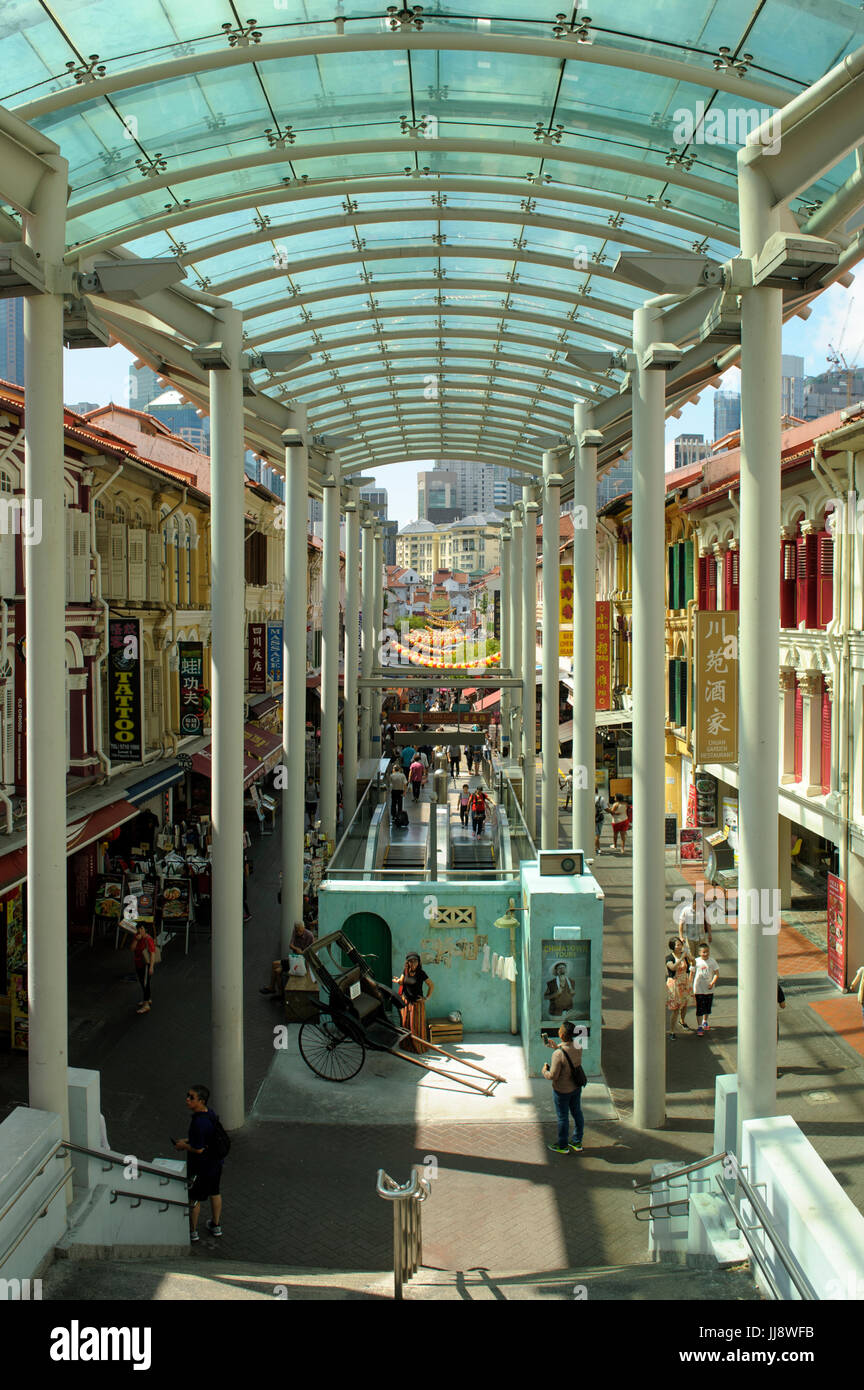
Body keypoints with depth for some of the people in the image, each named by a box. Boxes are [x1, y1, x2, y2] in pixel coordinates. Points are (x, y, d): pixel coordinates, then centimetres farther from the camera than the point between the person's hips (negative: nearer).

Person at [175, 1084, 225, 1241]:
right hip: (216, 1162, 8)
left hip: (201, 1166, -8)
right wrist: (187, 1141, 9)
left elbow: (199, 1149, -29)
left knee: (194, 1198, 12)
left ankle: (192, 1232, 29)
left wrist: (184, 1146, -11)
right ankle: (216, 1226, 41)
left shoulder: (199, 1122, -34)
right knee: (215, 1192, 24)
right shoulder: (209, 1112, -5)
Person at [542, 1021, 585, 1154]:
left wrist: (545, 1070, -5)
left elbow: (552, 1076, -26)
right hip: (576, 1087, 6)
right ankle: (577, 1143, 36)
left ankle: (562, 1146, 29)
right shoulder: (578, 1047, -11)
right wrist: (556, 1047, 14)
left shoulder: (559, 1054, -32)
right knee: (577, 1113, 20)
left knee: (563, 1117, 12)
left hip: (562, 1090, -6)